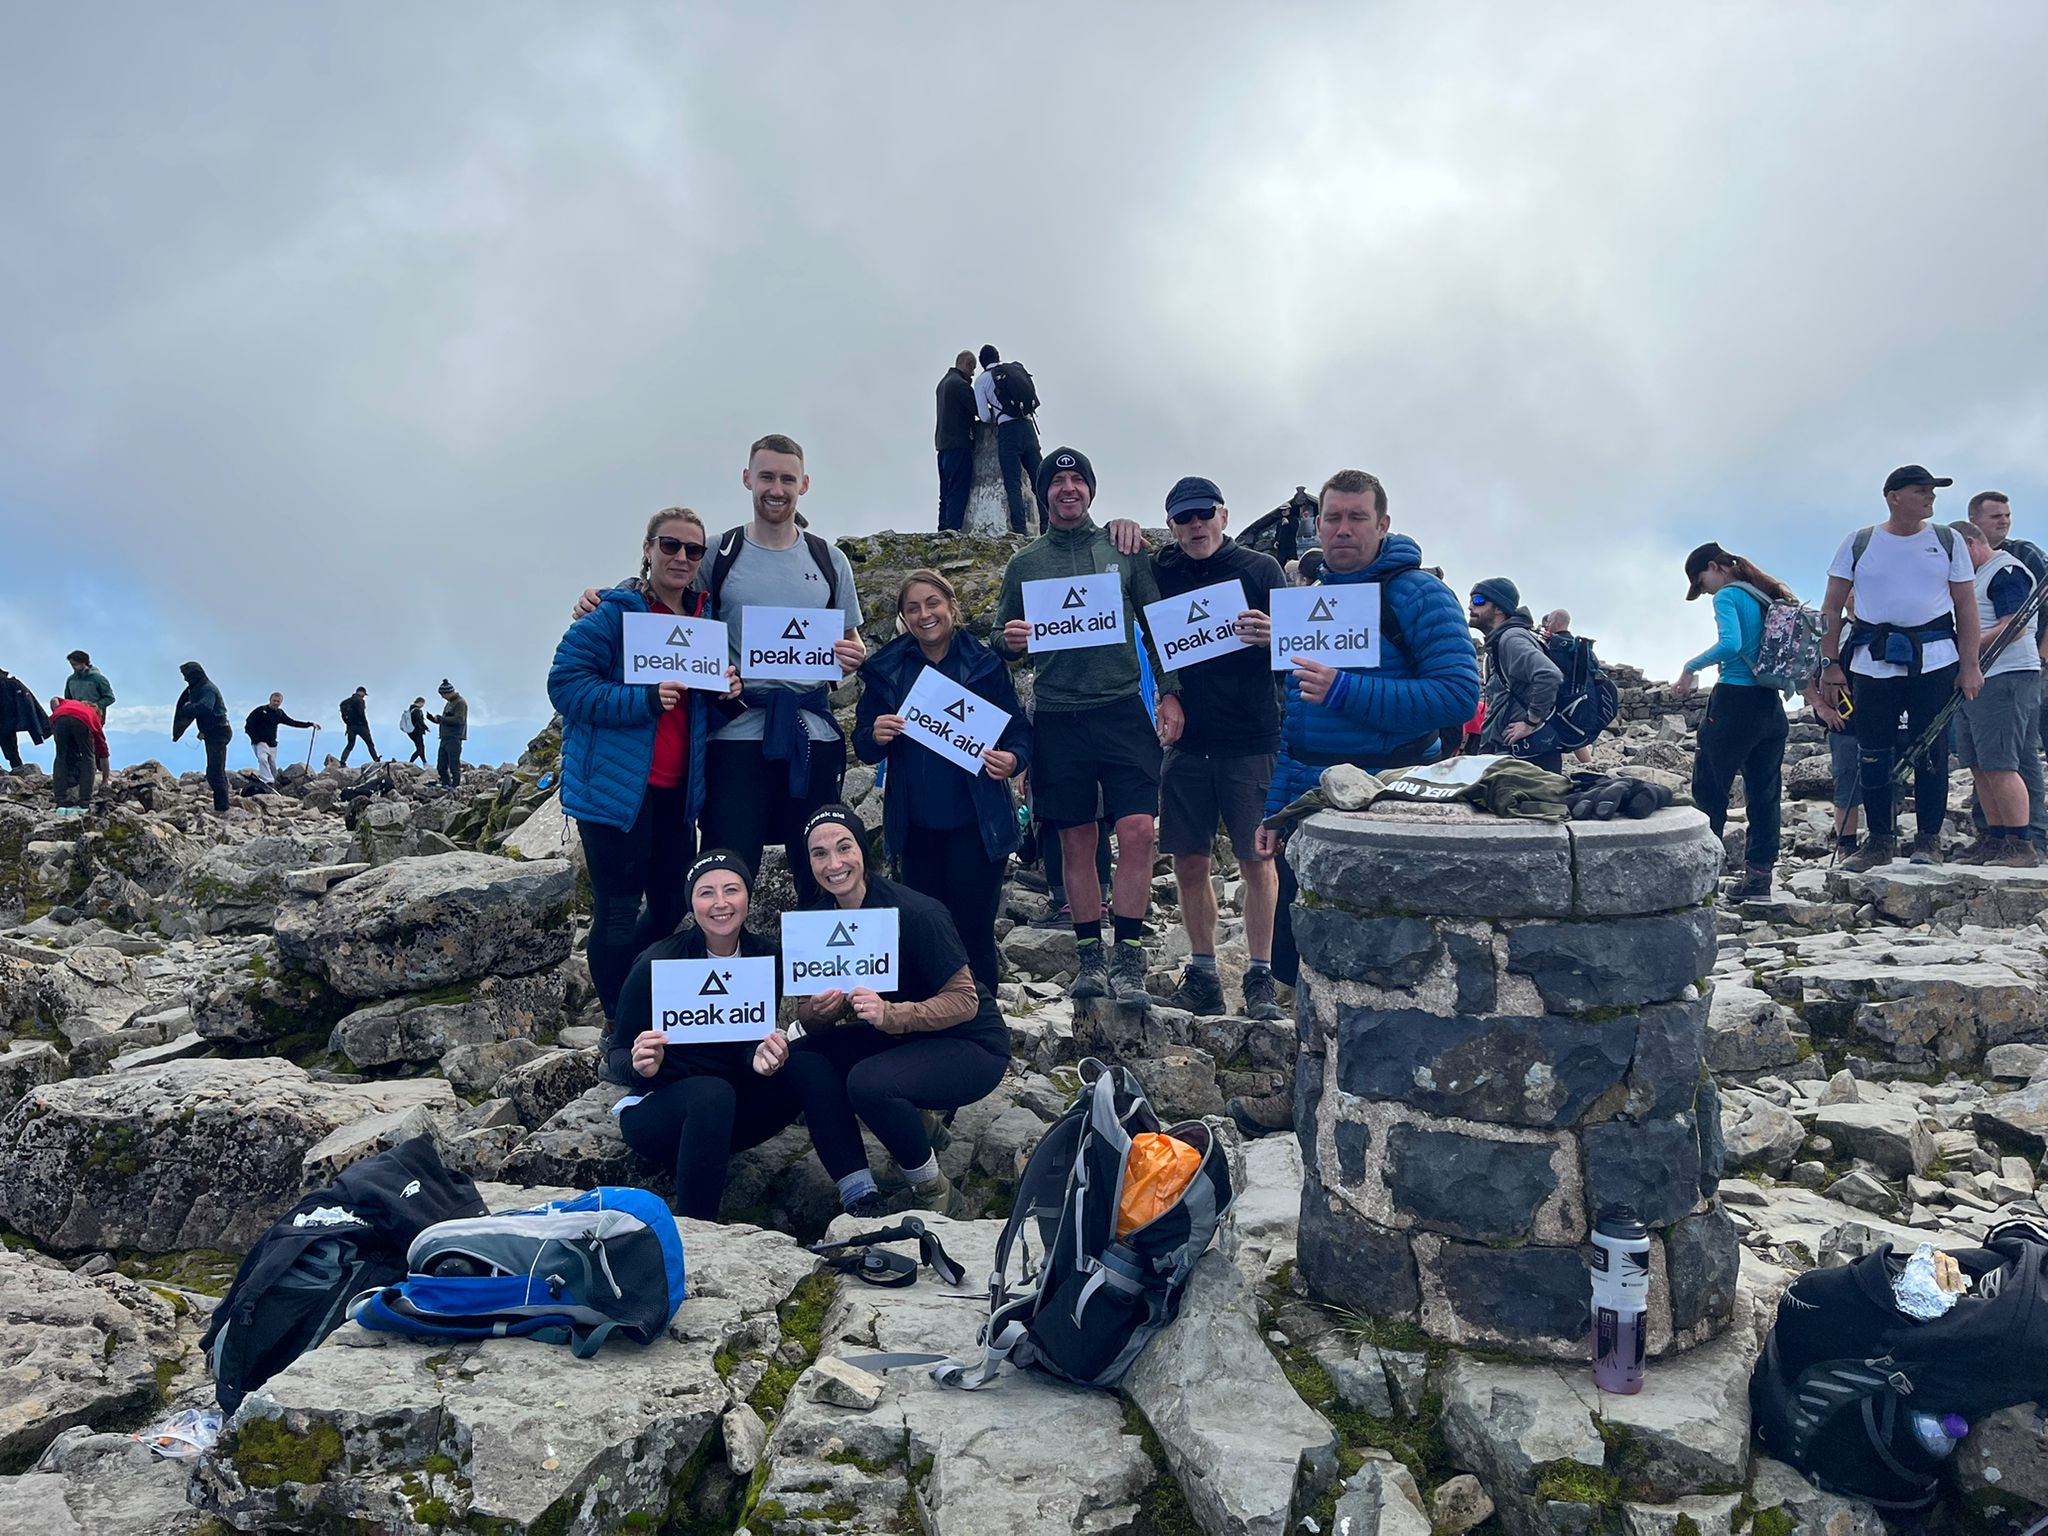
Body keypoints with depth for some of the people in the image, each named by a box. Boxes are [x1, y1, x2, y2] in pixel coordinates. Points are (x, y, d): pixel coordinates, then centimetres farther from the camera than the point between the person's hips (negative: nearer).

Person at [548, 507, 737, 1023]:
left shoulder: (706, 616, 12)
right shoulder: (612, 614, -9)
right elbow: (566, 684, -15)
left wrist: (727, 687, -1)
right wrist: (642, 699, -25)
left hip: (678, 787, 7)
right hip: (617, 784, -7)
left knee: (673, 903, 14)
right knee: (619, 913, -2)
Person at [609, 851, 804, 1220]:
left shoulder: (764, 958, -3)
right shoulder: (657, 964, -14)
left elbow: (752, 1045, -3)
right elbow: (617, 1056, -9)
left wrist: (763, 1056, -28)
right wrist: (640, 1066, -33)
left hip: (721, 1111, 4)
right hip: (653, 1107, -4)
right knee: (713, 1094, -37)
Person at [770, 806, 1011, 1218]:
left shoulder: (915, 913, -23)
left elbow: (965, 1002, -21)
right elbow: (808, 1017, -1)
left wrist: (889, 1013, -36)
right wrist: (820, 1010, -26)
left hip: (973, 1045, -7)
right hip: (898, 1042, 7)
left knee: (868, 1082, -32)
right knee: (802, 1059, -17)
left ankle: (932, 1188, -5)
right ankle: (860, 1197, -13)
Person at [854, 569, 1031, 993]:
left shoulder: (985, 663, 1)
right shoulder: (885, 669, 6)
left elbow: (1019, 730, 4)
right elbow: (863, 747, 7)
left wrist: (1012, 760, -18)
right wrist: (876, 737, -16)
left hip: (975, 823, -2)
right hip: (915, 824, 2)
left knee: (973, 931, -2)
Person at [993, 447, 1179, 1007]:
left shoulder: (1124, 552, 9)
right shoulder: (1024, 563, 11)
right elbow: (1001, 642, 14)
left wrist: (1170, 692, 0)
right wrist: (1010, 642, -9)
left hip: (1123, 710, -1)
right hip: (1057, 719, 1)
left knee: (1137, 830, -11)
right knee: (1077, 843, 5)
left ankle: (1128, 960, -2)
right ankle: (1091, 958, 17)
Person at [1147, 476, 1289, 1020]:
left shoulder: (1260, 569, 0)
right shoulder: (1160, 573, 7)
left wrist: (1274, 636, -26)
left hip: (1249, 740, -3)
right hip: (1185, 739, 3)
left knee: (1256, 860, 2)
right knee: (1188, 861, 7)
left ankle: (1260, 977, 13)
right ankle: (1202, 975, 19)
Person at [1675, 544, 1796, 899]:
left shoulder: (1728, 596, -8)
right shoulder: (1767, 597, 15)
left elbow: (1730, 643, -25)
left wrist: (1691, 667, -13)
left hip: (1735, 703, -8)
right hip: (1771, 706, 8)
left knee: (1709, 792, 0)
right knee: (1764, 795, 8)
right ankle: (1759, 876, 9)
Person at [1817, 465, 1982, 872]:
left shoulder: (1948, 542, 7)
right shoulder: (1858, 544, 5)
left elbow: (1967, 607, 6)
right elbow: (1831, 609, 7)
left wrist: (1970, 667, -1)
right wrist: (1830, 664, 0)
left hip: (1935, 660, 0)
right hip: (1872, 662, 0)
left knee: (1931, 753, 1)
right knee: (1872, 754, 1)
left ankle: (1928, 841, 11)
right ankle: (1880, 840, 13)